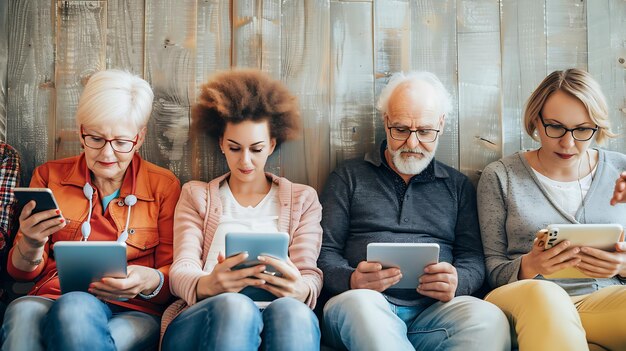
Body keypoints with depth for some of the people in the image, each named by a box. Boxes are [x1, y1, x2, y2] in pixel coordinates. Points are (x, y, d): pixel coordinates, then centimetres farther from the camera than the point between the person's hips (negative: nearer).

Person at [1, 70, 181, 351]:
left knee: (74, 309, -36)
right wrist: (31, 245, -10)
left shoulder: (164, 186, 7)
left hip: (133, 311, -1)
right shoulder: (49, 177, 13)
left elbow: (174, 272, 7)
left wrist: (151, 282, -17)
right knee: (23, 312, -36)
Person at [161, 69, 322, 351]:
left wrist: (300, 290, -19)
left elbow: (310, 275, 9)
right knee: (234, 306, -38)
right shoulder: (196, 196, 21)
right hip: (201, 321, 0)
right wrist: (206, 285, -21)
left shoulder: (303, 199, 22)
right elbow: (181, 270, 6)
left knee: (291, 311, -38)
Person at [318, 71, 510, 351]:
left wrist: (456, 282, -11)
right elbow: (325, 252, 9)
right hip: (367, 306, -1)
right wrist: (352, 279, -15)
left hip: (434, 311, 2)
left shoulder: (458, 186, 21)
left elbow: (473, 258, 14)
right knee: (358, 302, -38)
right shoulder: (349, 178, 16)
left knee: (488, 318, -32)